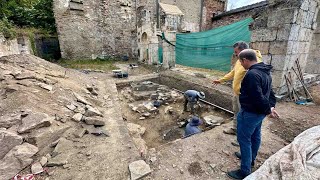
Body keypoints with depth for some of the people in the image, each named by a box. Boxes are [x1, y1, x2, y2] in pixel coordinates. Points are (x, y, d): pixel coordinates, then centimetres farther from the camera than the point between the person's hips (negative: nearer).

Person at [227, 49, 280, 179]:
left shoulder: (252, 74, -27)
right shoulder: (265, 71, 8)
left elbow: (258, 97, -28)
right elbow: (269, 91, 11)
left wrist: (268, 110, -14)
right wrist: (271, 106, 5)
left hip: (250, 113, -10)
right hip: (259, 112, 10)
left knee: (244, 139, 2)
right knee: (255, 136, 24)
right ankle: (251, 158, 46)